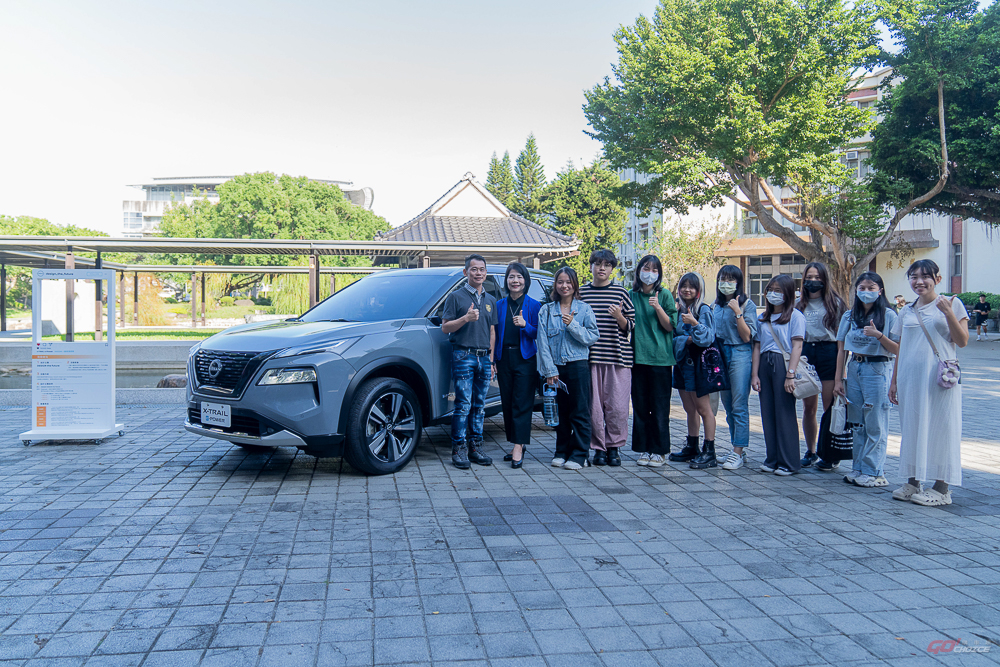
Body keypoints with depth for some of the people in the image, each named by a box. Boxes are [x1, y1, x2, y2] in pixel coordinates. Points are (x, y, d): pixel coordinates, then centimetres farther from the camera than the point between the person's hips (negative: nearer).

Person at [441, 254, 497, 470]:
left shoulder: (490, 301, 17)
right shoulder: (456, 297, 2)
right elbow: (445, 327, -3)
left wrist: (491, 361, 13)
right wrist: (466, 318, -18)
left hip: (484, 357, 5)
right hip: (463, 356, -5)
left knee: (479, 405, 7)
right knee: (463, 405, -7)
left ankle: (476, 447, 14)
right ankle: (458, 449, -1)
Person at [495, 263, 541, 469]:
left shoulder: (534, 306, 1)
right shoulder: (499, 305, 10)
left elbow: (538, 334, -1)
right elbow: (494, 334, 12)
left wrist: (525, 325, -20)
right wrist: (493, 360, 6)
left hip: (525, 359, -4)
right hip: (504, 358, 4)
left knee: (522, 403, -7)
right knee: (507, 403, 6)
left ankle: (518, 447, -7)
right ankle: (518, 444, 17)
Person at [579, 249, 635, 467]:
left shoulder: (621, 292, 6)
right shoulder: (582, 293, 9)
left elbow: (630, 326, 7)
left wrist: (619, 317, -11)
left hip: (618, 357, -1)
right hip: (591, 356, 1)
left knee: (617, 406, -3)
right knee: (594, 406, 0)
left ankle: (614, 447, 14)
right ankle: (599, 448, 14)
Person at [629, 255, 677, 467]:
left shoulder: (665, 295, 2)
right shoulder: (631, 295, 11)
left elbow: (670, 326, -3)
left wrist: (658, 308, -15)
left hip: (660, 357, -3)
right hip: (637, 356, 3)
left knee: (659, 407, -1)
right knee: (640, 406, 6)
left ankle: (658, 451, 8)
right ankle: (643, 449, 16)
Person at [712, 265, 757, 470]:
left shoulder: (747, 305, -3)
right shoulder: (716, 306, 14)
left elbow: (747, 336, -10)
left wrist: (738, 312, -15)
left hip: (740, 355, -6)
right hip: (719, 355, 6)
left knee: (739, 406, -7)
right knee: (728, 407, 9)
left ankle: (739, 453, -4)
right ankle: (737, 450, 17)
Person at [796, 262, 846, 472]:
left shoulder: (834, 303, 4)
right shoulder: (799, 305, 15)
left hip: (828, 352, -3)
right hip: (805, 353, 4)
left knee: (830, 406, -3)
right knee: (808, 407, 6)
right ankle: (810, 452, 18)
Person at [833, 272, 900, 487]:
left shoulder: (889, 315, -2)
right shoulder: (849, 316, 10)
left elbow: (897, 349, -6)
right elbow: (842, 349, 11)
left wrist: (878, 335, -22)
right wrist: (838, 379, 7)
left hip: (878, 370, -4)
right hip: (854, 368, 5)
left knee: (875, 423, -2)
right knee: (857, 423, 8)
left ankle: (873, 472, 5)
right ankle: (858, 468, 16)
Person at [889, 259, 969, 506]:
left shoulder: (951, 304, 1)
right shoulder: (906, 312, 12)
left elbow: (962, 342, -6)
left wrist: (949, 313, -17)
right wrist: (894, 381, 14)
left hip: (940, 377, -4)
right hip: (910, 378, 5)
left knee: (939, 427, -1)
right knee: (911, 427, 8)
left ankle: (942, 488, 6)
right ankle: (913, 482, 18)